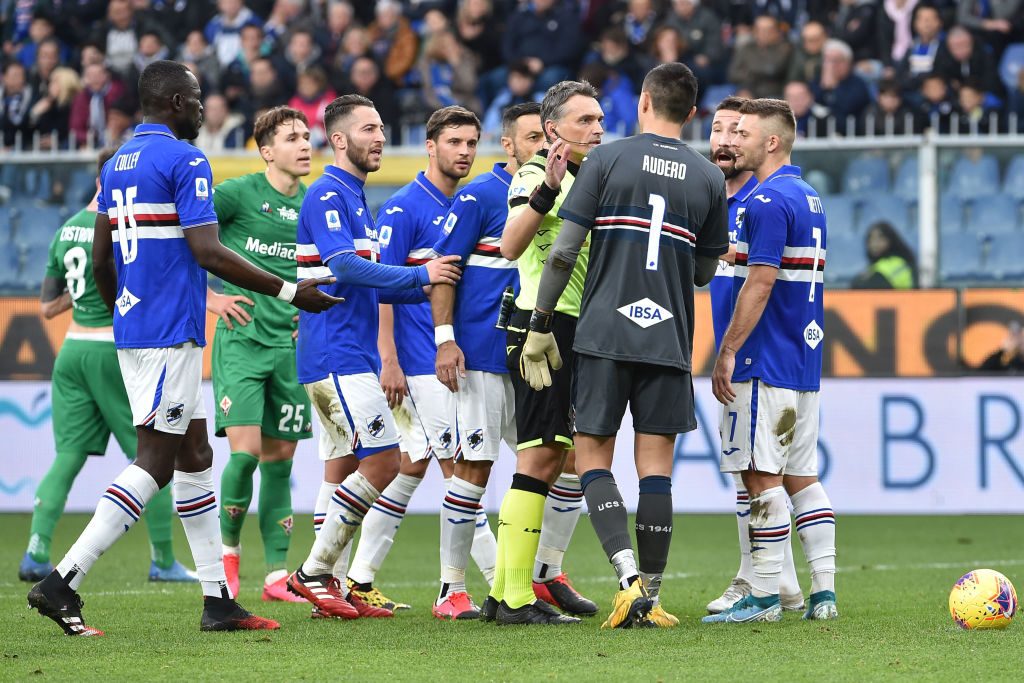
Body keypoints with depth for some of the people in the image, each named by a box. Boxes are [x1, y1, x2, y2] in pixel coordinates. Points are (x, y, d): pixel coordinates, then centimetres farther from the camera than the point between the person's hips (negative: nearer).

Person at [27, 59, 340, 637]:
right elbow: (208, 252, -19)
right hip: (172, 333, -9)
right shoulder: (185, 161, -12)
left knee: (195, 454, 13)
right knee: (154, 464, -8)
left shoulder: (117, 165, 14)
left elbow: (100, 258, 16)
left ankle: (219, 599, 14)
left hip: (132, 330, 9)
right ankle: (63, 582, -15)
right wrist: (289, 292, -13)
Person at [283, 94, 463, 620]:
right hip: (336, 354, -10)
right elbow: (345, 265, -22)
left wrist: (421, 288, 13)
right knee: (383, 460, -13)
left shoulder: (355, 198, 20)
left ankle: (324, 583, 9)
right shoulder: (327, 195, -11)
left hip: (352, 355, 10)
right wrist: (419, 275, -17)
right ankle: (314, 573, -8)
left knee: (344, 468, 8)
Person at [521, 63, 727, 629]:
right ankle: (649, 599, 4)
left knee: (593, 458, 4)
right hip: (669, 341, 2)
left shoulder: (606, 160, -2)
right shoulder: (708, 178, 5)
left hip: (603, 333, -2)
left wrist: (539, 325, 3)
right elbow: (705, 272, 13)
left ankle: (629, 577, -15)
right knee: (655, 467, 4)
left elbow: (563, 252, -5)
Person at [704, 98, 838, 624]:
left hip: (765, 363, -10)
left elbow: (759, 284, -20)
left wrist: (727, 354, -16)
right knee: (801, 476, 10)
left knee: (763, 477, -7)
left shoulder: (769, 201, -15)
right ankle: (824, 592, 7)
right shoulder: (809, 197, 16)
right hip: (804, 362, 10)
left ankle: (764, 598, -6)